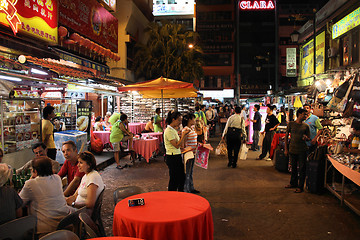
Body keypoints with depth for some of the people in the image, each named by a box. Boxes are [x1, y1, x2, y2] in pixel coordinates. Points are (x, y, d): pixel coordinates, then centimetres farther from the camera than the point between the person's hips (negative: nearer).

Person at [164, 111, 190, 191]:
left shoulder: (174, 130, 11)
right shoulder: (169, 131, -18)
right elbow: (177, 145, -22)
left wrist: (183, 134, 6)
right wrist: (183, 135, -20)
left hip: (177, 156, 10)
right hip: (172, 157, -9)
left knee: (182, 177, 16)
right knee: (174, 179, 2)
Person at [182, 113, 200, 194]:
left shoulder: (191, 128, 10)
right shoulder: (185, 129, -18)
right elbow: (183, 143, -18)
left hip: (193, 153, 9)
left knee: (191, 172, 20)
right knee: (187, 173, 1)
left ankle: (191, 188, 32)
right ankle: (186, 190, 12)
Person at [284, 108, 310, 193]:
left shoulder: (306, 126, 4)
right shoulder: (291, 124, 3)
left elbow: (309, 138, 9)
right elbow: (286, 136, 6)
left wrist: (306, 138, -17)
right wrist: (286, 149, 3)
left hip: (302, 150, -1)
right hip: (292, 149, 1)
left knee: (302, 169, 2)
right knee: (293, 167, 14)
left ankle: (300, 186, 12)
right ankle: (293, 183, 31)